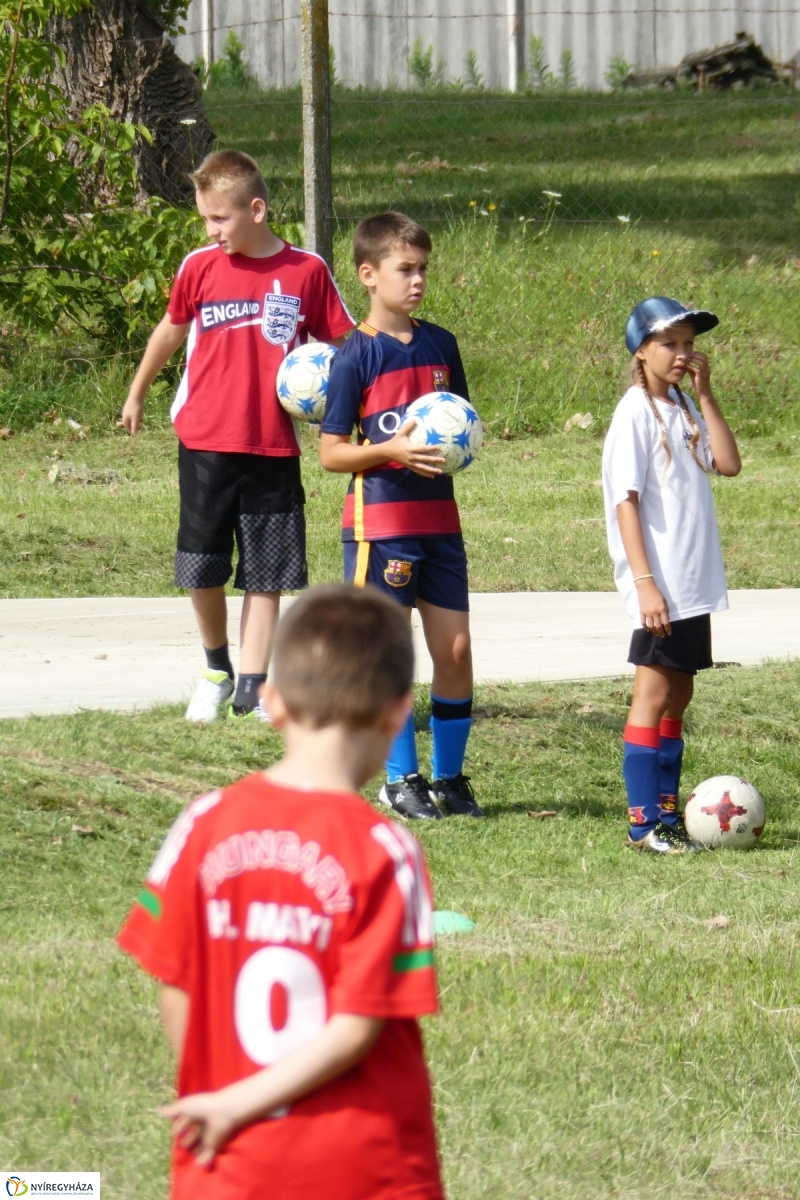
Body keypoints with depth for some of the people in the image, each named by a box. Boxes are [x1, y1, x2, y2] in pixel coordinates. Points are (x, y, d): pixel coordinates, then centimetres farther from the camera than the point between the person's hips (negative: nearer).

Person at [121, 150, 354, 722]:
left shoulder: (307, 271, -3)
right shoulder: (199, 267, 2)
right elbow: (172, 330, 19)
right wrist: (137, 394, 31)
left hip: (274, 446, -1)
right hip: (204, 441, 1)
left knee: (266, 576, 1)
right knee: (202, 570, 4)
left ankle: (252, 690, 7)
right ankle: (217, 670, 26)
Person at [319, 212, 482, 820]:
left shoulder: (440, 345, 8)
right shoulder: (356, 357, -8)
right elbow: (331, 452, -8)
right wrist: (392, 450, -22)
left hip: (439, 516, 5)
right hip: (380, 521, -5)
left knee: (456, 648, 4)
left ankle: (450, 776, 15)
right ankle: (401, 778, 9)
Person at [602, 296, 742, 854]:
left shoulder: (684, 409, 12)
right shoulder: (637, 413, -10)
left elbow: (728, 463, 0)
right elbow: (627, 501, -15)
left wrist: (705, 394, -2)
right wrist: (645, 582, -21)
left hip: (695, 585, 8)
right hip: (659, 586, -8)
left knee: (678, 695, 11)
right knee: (654, 692, -7)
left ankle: (667, 812, 17)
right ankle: (643, 823, -6)